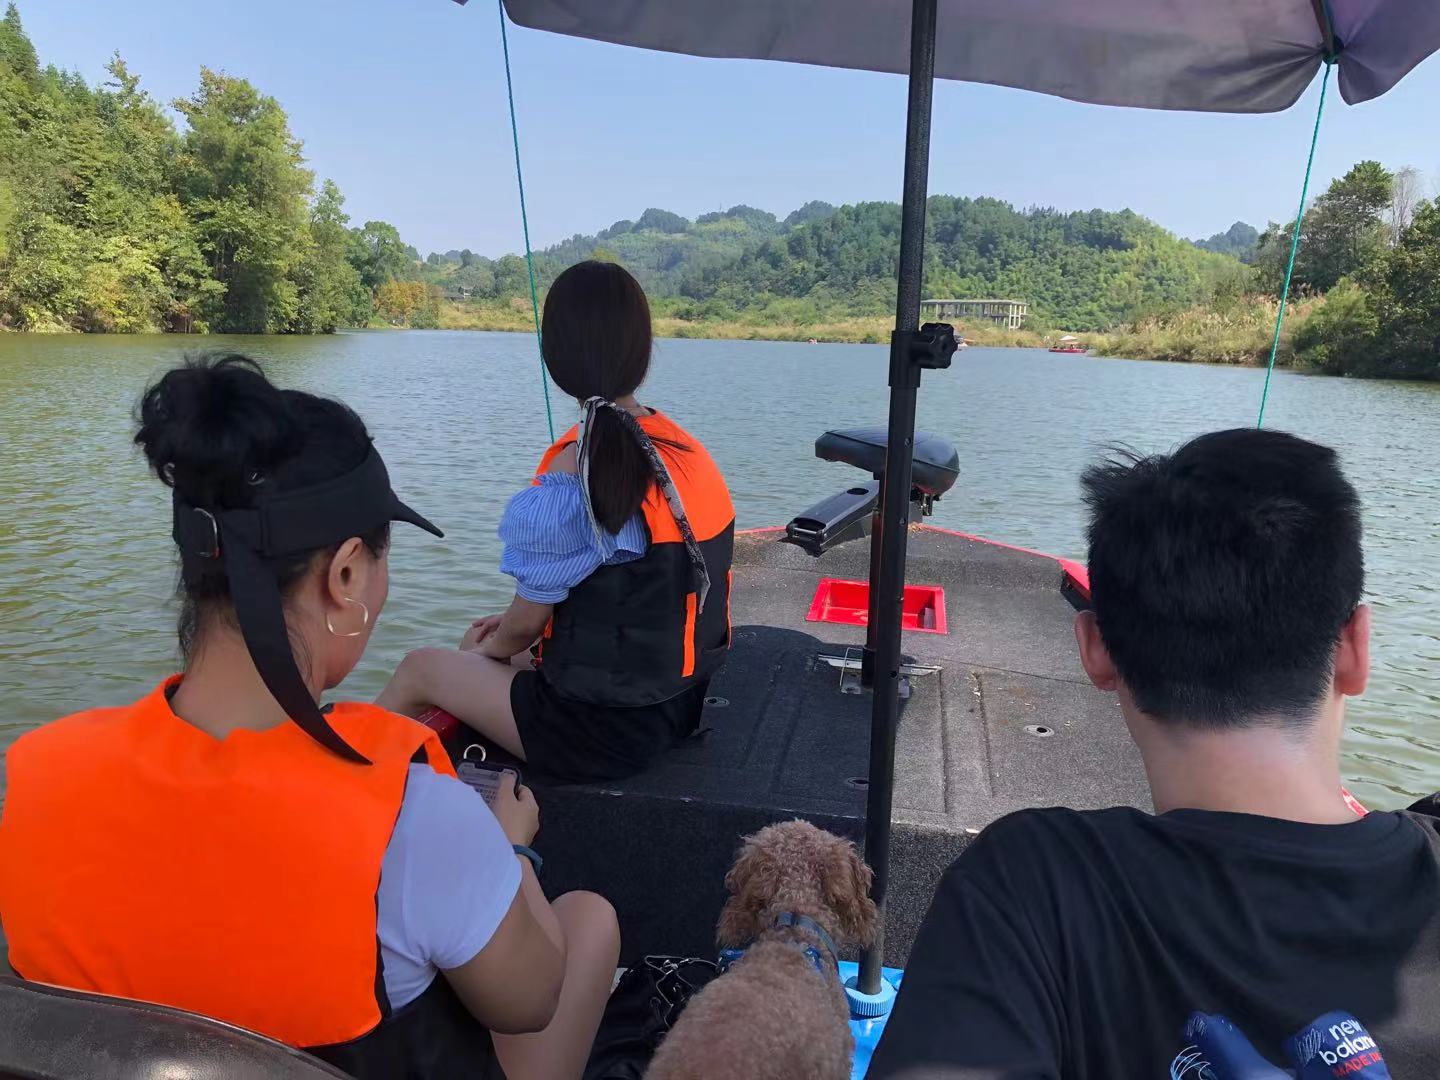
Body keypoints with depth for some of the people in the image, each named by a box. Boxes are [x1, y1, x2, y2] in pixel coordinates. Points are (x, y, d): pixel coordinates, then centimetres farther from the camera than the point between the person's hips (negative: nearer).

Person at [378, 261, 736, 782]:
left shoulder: (569, 478, -24)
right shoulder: (688, 452, 0)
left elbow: (528, 623, -13)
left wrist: (486, 647, 12)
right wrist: (508, 634, 14)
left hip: (601, 732, -7)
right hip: (677, 701, 7)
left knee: (420, 668, 15)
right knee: (496, 657, 27)